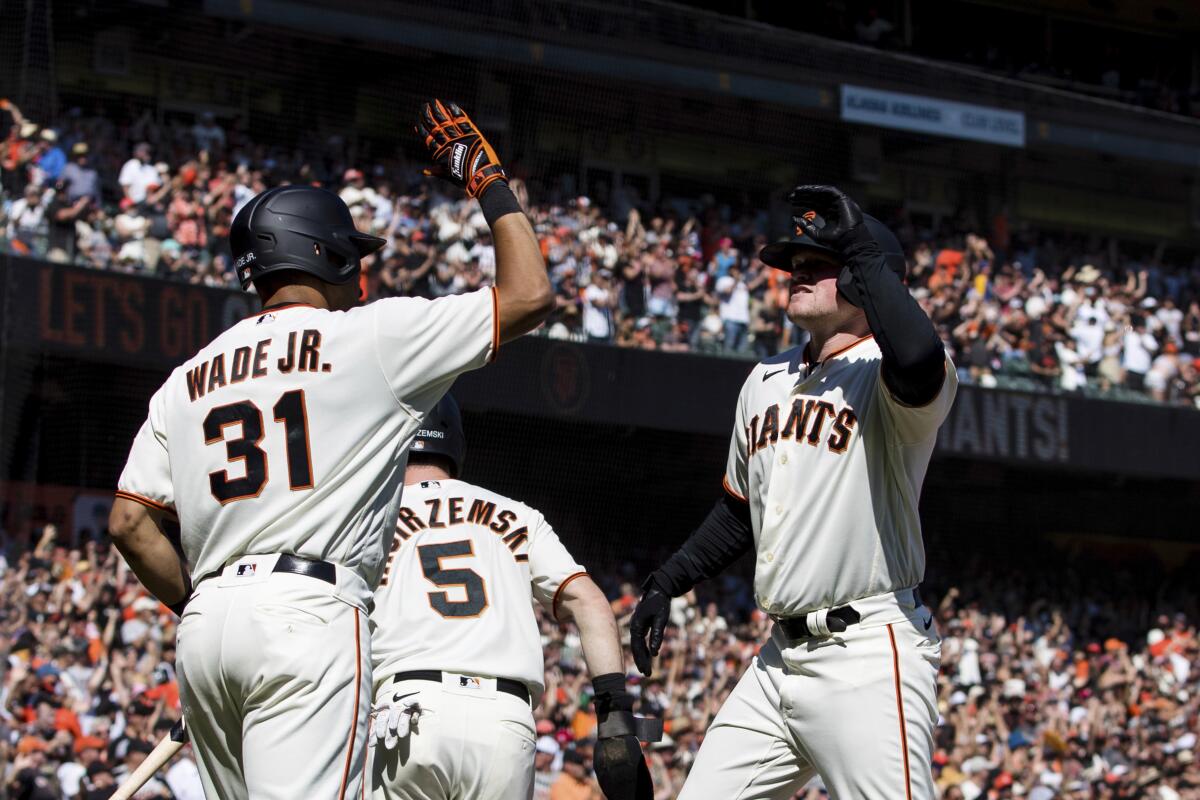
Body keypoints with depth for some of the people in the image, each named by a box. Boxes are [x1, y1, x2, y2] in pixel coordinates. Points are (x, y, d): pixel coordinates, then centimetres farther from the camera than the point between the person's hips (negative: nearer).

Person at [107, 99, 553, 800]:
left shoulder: (188, 380, 20)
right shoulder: (372, 335, 5)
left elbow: (131, 523, 12)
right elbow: (529, 297, 7)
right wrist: (489, 182, 19)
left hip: (205, 630, 6)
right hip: (310, 611, -6)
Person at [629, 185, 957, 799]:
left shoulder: (882, 371, -7)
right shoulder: (765, 381, 18)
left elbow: (918, 361, -35)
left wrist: (862, 248, -24)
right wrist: (667, 582, 22)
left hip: (867, 657, -8)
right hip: (778, 660, 8)